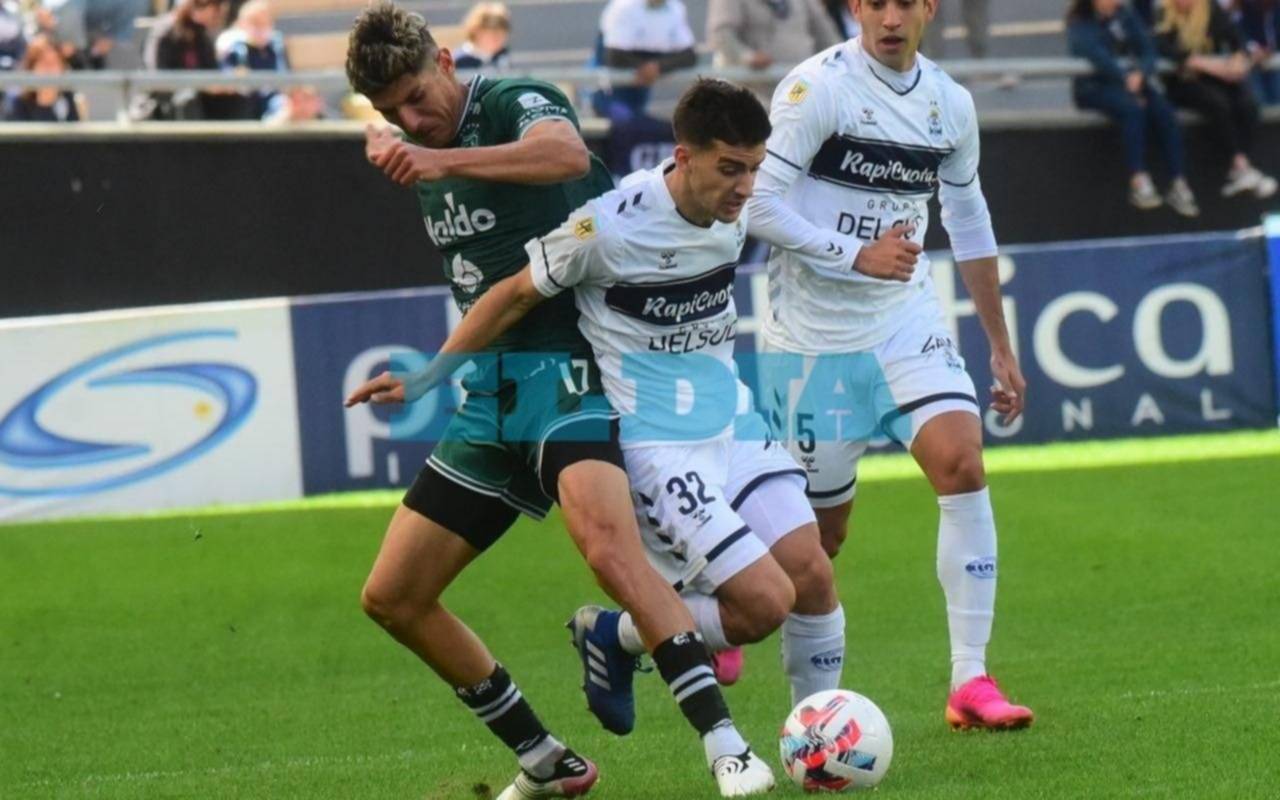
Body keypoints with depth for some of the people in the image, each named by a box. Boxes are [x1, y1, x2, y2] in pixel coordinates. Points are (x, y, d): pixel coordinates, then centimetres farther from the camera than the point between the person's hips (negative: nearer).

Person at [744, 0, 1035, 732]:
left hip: (907, 320, 4)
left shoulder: (950, 103, 5)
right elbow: (759, 205, -16)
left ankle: (971, 681, -15)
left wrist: (1002, 348, 18)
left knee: (963, 460, -18)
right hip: (813, 335, -4)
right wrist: (857, 255, -23)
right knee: (820, 530, 2)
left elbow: (970, 224, 17)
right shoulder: (818, 87, -13)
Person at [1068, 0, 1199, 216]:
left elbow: (1147, 49, 1)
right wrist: (1126, 80, -31)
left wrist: (1140, 74, -21)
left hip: (1132, 81, 5)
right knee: (1132, 108, -35)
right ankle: (1139, 182, -41)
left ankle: (1179, 185, -29)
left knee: (1163, 110, -24)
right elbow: (1098, 57, -21)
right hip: (1095, 86, -5)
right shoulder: (1080, 23, -4)